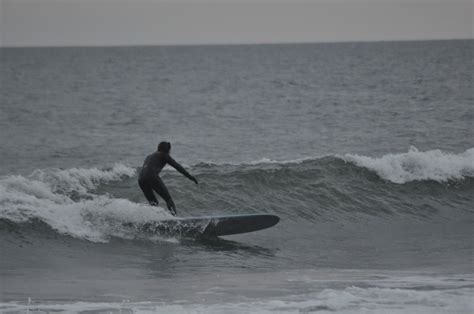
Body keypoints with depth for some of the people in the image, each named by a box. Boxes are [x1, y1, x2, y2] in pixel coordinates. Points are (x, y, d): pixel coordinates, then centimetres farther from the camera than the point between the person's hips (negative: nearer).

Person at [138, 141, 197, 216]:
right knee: (168, 198, 1)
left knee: (153, 202, 18)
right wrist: (189, 176, 8)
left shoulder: (149, 156, 34)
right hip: (152, 178, -6)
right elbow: (176, 166, 8)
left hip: (141, 180, 6)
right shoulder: (163, 155, 14)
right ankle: (173, 215, -15)